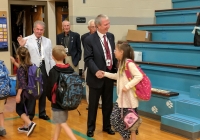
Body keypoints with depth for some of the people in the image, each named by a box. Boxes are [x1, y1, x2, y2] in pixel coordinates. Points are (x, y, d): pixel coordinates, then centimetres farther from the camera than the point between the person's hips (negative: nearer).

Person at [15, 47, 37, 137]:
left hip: (23, 92, -8)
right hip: (29, 91, 8)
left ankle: (30, 123, -11)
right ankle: (26, 126, 25)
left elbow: (22, 82, -23)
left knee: (19, 110, 5)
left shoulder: (21, 68, -20)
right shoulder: (30, 66, 2)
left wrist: (18, 94, -21)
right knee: (25, 109, 18)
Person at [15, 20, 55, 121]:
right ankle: (30, 114, 23)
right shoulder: (26, 40, -6)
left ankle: (42, 113, 31)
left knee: (44, 91, 15)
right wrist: (22, 46, -30)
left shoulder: (47, 41, 8)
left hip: (44, 68, 4)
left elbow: (50, 57, 8)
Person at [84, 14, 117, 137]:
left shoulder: (111, 36, 7)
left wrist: (116, 68, 1)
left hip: (110, 75, 5)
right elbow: (88, 58, -16)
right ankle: (91, 127, 26)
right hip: (97, 77, -5)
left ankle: (107, 126, 33)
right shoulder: (90, 39, -12)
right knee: (93, 104, 9)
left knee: (108, 104, 16)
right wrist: (96, 71, -29)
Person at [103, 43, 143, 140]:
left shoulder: (129, 63, -17)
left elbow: (139, 76, -26)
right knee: (114, 118, 10)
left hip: (129, 98, -9)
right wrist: (105, 74, 19)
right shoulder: (121, 63, 12)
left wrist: (127, 86, -24)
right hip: (121, 97, 9)